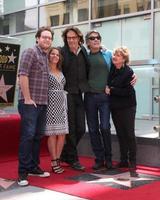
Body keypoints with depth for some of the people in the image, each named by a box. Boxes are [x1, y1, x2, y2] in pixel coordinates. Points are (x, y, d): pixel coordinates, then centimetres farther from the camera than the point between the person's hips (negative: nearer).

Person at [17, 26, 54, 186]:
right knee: (27, 135, -8)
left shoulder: (47, 57, 18)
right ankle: (23, 171, -2)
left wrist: (45, 100, 14)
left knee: (38, 136, 11)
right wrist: (27, 98, -17)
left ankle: (33, 167, 21)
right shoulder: (30, 52, -6)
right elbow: (22, 75, -15)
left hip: (42, 103, 8)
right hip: (29, 103, -8)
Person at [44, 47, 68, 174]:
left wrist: (65, 105, 13)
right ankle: (54, 163, 2)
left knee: (62, 133, 4)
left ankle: (58, 159, 14)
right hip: (50, 103, -6)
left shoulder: (61, 72, 16)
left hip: (62, 104, 6)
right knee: (52, 133, -5)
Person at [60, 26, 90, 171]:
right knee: (71, 128, 1)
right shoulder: (62, 52, -6)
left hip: (79, 94, 5)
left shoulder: (83, 51, 7)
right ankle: (73, 159, 15)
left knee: (81, 128, 8)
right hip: (67, 94, -5)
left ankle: (65, 154, 26)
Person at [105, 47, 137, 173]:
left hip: (127, 107, -6)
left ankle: (132, 161, 7)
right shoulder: (111, 69, 2)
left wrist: (111, 90, -15)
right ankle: (124, 160, 20)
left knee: (129, 134, -1)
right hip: (115, 107, 6)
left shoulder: (128, 72, -14)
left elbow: (127, 91, -17)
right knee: (120, 134, 10)